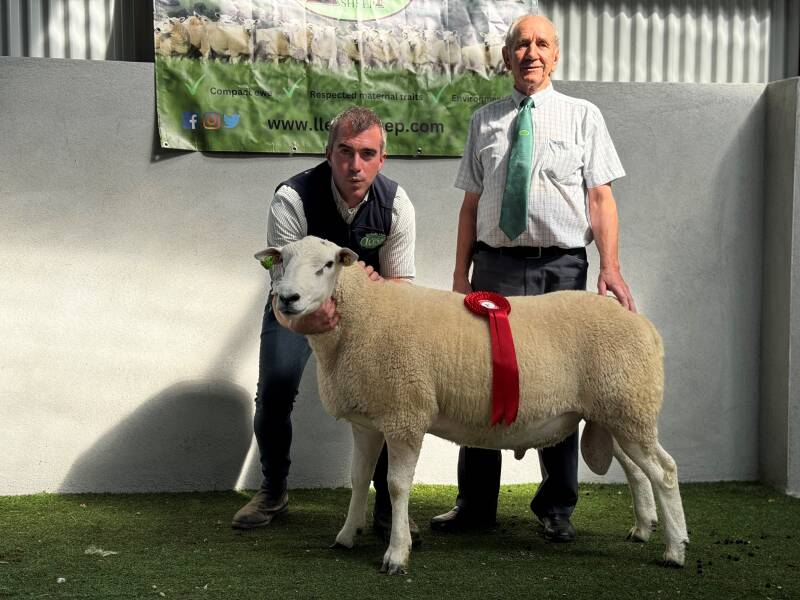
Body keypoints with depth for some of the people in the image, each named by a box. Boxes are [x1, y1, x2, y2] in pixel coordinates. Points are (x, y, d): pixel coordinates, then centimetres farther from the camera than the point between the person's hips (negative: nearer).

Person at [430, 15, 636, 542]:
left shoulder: (582, 115, 6)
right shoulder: (484, 120, 12)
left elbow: (600, 197, 0)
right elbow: (472, 202, 11)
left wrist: (610, 267, -12)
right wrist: (461, 273, 4)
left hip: (561, 267, -1)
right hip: (495, 266, 2)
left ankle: (556, 508, 17)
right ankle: (476, 504, 13)